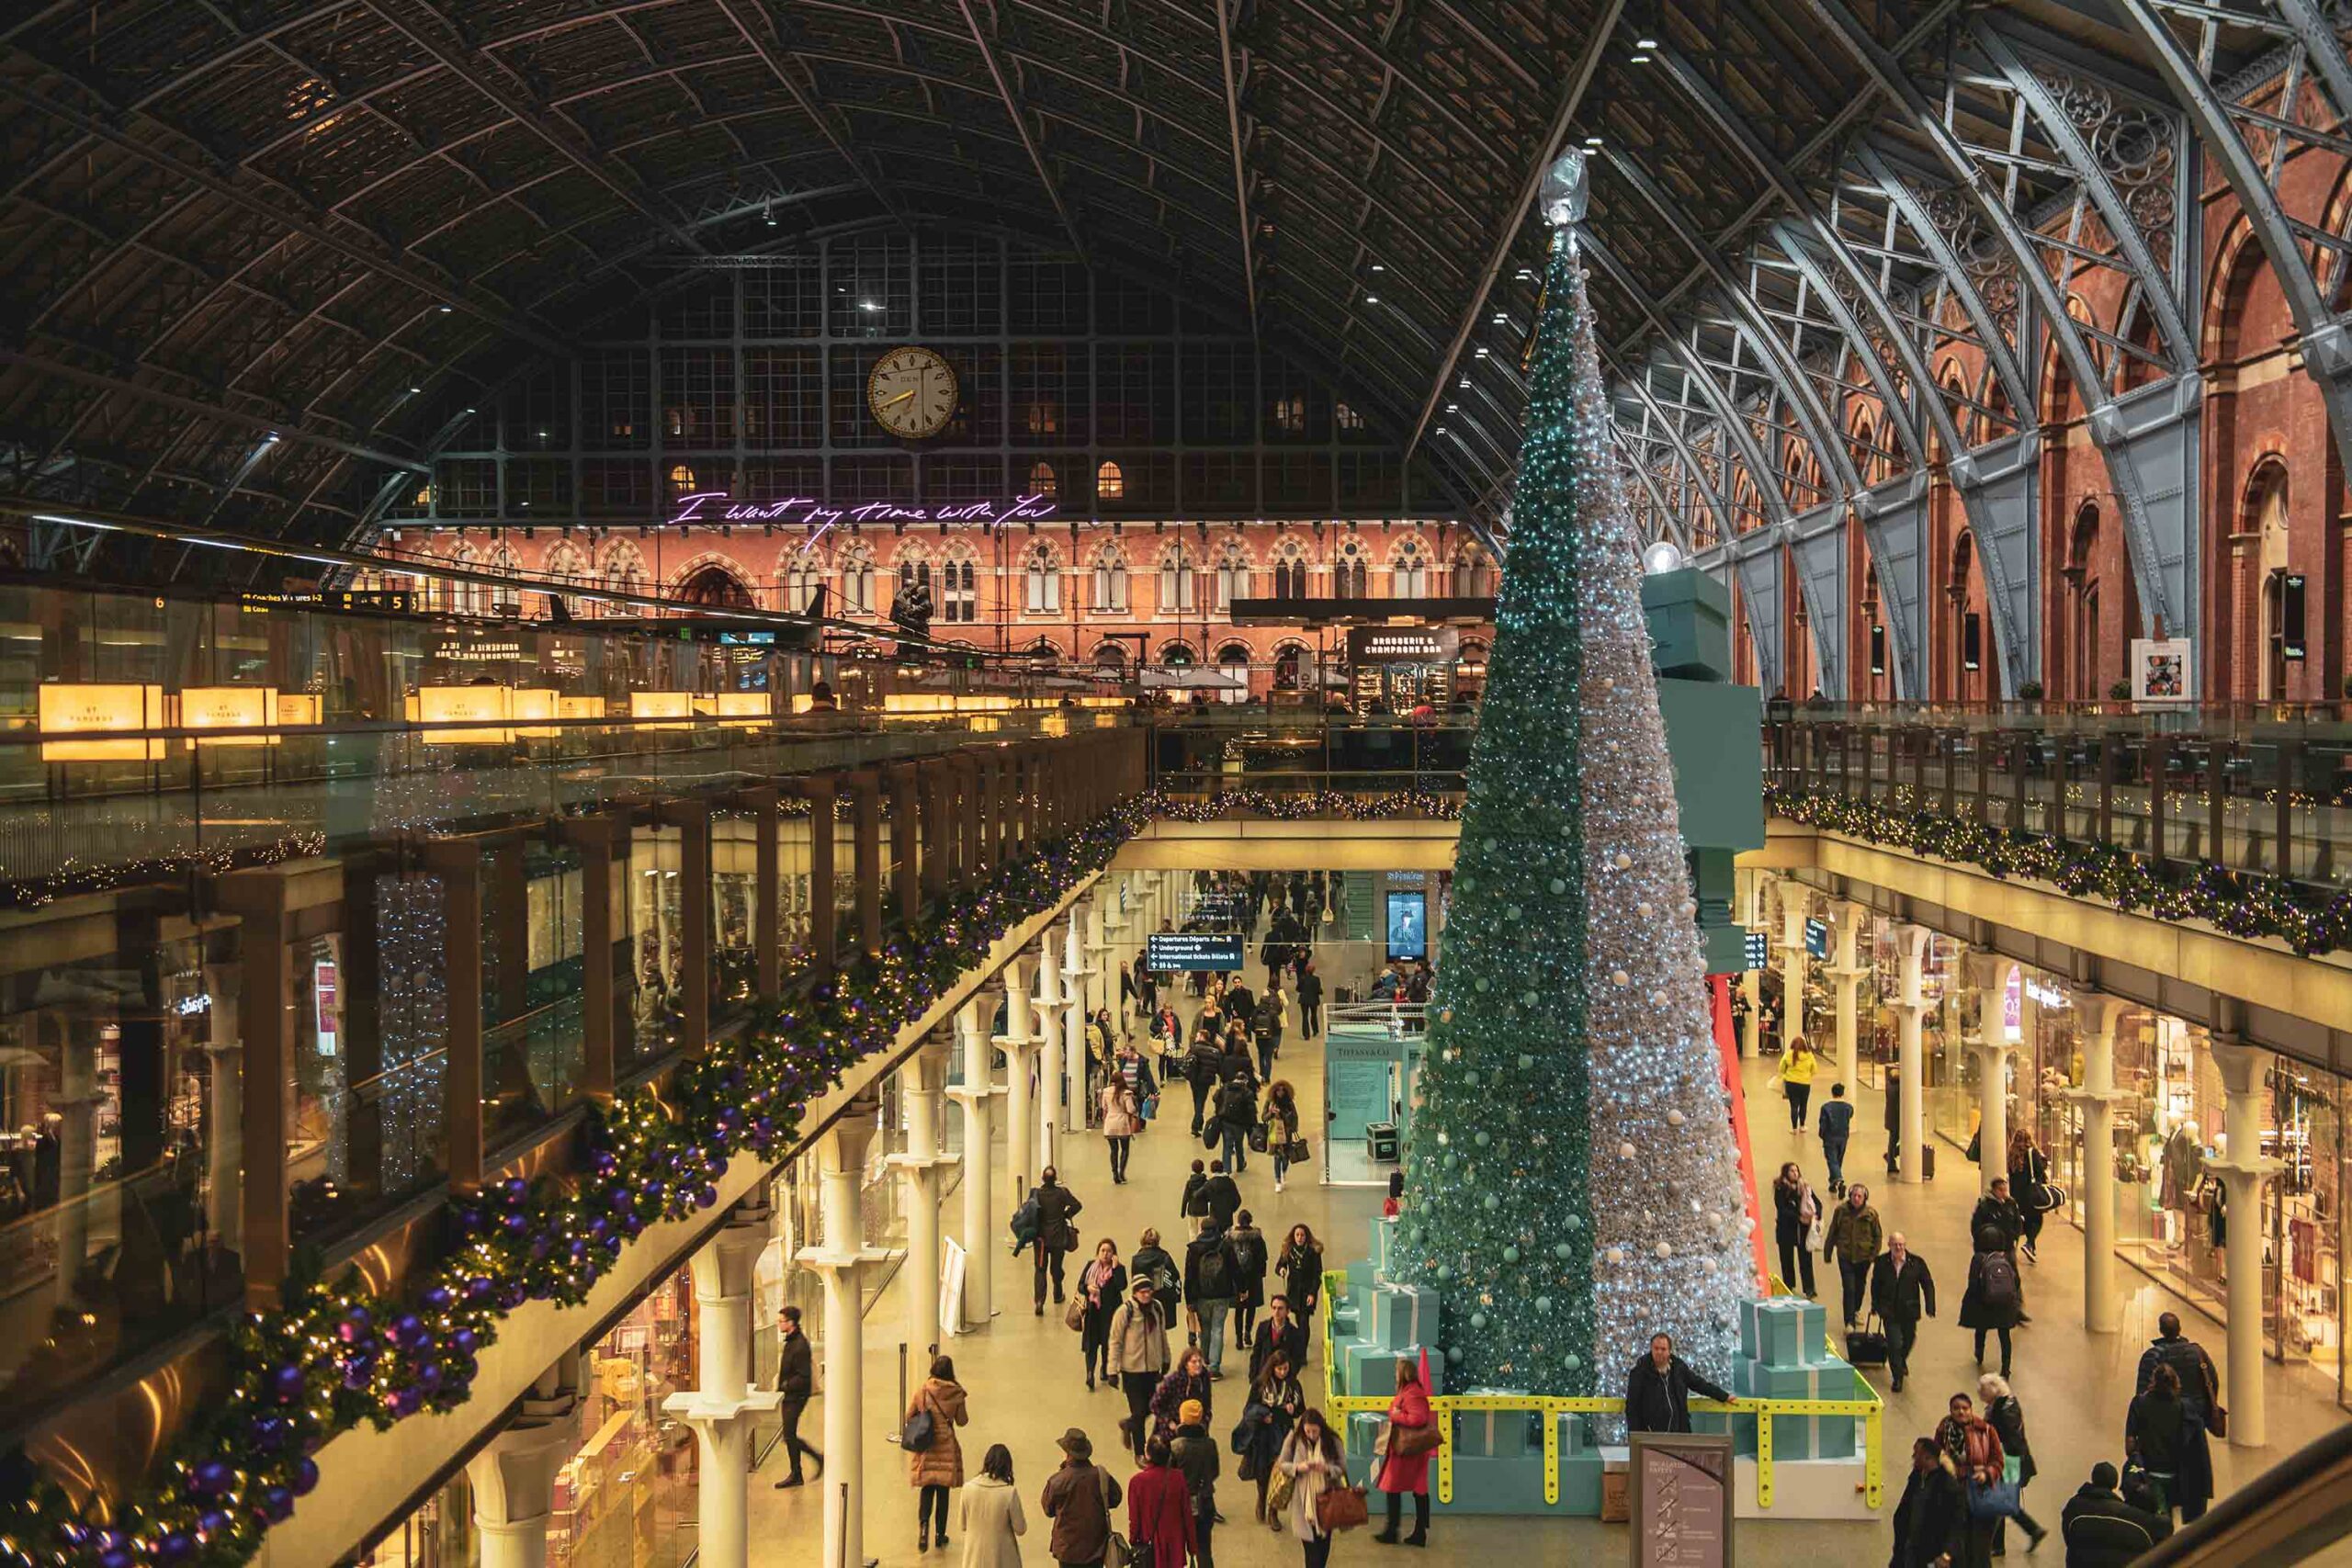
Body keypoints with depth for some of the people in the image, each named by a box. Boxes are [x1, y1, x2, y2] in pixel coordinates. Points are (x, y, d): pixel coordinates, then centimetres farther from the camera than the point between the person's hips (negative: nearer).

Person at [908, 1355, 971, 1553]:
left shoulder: (922, 1391, -7)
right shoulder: (956, 1393, -8)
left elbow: (909, 1416, -1)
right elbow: (962, 1421, 1)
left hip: (926, 1448, 0)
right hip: (946, 1447, 0)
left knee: (926, 1488, 8)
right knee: (943, 1491, 11)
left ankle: (924, 1523, -19)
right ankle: (940, 1534, 16)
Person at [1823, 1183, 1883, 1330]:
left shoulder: (1871, 1214, -7)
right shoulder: (1841, 1211, -8)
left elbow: (1878, 1235, 3)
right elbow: (1833, 1233, 2)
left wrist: (1874, 1254, -4)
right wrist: (1827, 1252, 6)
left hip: (1863, 1256, 2)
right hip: (1845, 1256, -2)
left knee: (1860, 1286, 19)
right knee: (1849, 1288, -10)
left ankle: (1856, 1311, 45)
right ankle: (1849, 1322, -9)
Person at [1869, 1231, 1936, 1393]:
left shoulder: (1917, 1262, -7)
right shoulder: (1881, 1263, -6)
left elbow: (1928, 1285, 0)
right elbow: (1875, 1285, 6)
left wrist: (1929, 1307, -6)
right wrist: (1875, 1306, 7)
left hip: (1909, 1311, 2)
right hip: (1890, 1312, -2)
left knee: (1908, 1340, 21)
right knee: (1894, 1344, -9)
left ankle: (1902, 1361, 52)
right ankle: (1898, 1378, 4)